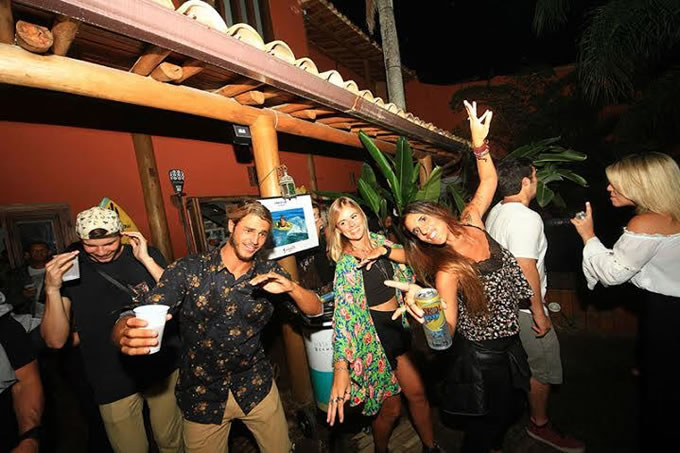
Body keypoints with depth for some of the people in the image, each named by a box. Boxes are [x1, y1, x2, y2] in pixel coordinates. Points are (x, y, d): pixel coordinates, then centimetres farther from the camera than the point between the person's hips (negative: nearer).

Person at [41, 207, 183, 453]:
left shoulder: (146, 254, -5)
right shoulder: (69, 269, -5)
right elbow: (56, 340, -7)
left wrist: (146, 260, -21)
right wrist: (52, 289, -21)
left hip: (164, 369, 1)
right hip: (113, 382, 0)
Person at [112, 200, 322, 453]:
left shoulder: (269, 273, -8)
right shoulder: (188, 270, -14)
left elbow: (315, 309, -7)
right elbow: (141, 317, -21)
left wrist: (291, 287, -28)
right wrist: (126, 335, -45)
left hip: (256, 388, 2)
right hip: (202, 395, -1)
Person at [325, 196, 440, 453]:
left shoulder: (378, 240, 0)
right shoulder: (345, 264, -20)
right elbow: (343, 315, -28)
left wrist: (384, 250, -20)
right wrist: (340, 368, -35)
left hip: (397, 326, 6)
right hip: (377, 333, -6)